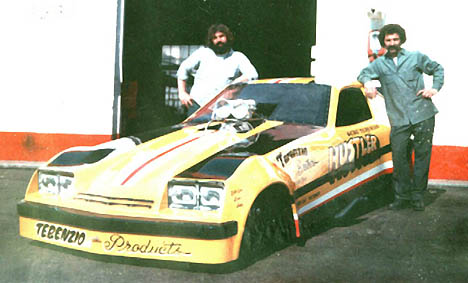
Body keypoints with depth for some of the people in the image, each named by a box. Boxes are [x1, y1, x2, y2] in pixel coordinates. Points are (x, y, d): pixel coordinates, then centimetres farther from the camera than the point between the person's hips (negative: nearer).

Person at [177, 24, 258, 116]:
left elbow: (253, 75, -3)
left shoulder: (238, 57, 10)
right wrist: (182, 93, 8)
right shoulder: (203, 52, 14)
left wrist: (234, 84, -16)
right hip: (198, 104, 1)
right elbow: (183, 69, 18)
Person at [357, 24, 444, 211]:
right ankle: (402, 196, 10)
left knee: (422, 156, 2)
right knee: (399, 158, -2)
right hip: (399, 121, 1)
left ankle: (417, 195, 12)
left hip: (423, 116, -1)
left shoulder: (416, 57, 11)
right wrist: (367, 82, -4)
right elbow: (363, 73, 20)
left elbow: (437, 69, 19)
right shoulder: (379, 64, 14)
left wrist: (435, 88, 2)